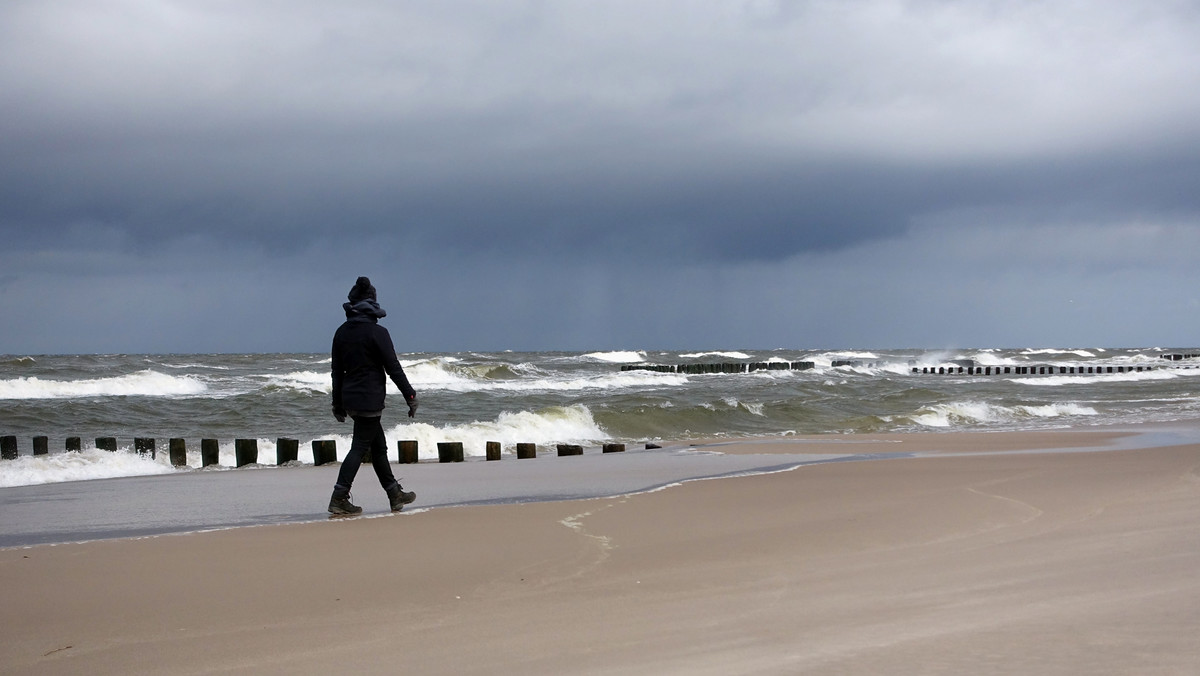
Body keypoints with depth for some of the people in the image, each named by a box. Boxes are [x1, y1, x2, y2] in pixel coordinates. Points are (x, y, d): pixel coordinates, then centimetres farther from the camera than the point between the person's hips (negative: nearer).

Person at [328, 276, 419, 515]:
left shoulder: (342, 332, 7)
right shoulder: (377, 332, -13)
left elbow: (337, 371, 12)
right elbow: (393, 368, -13)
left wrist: (338, 405, 18)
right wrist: (411, 396, -6)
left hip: (349, 397, 7)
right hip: (370, 399, -7)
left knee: (379, 446, 16)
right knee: (359, 447, -4)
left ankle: (395, 494, 24)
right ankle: (339, 499, -8)